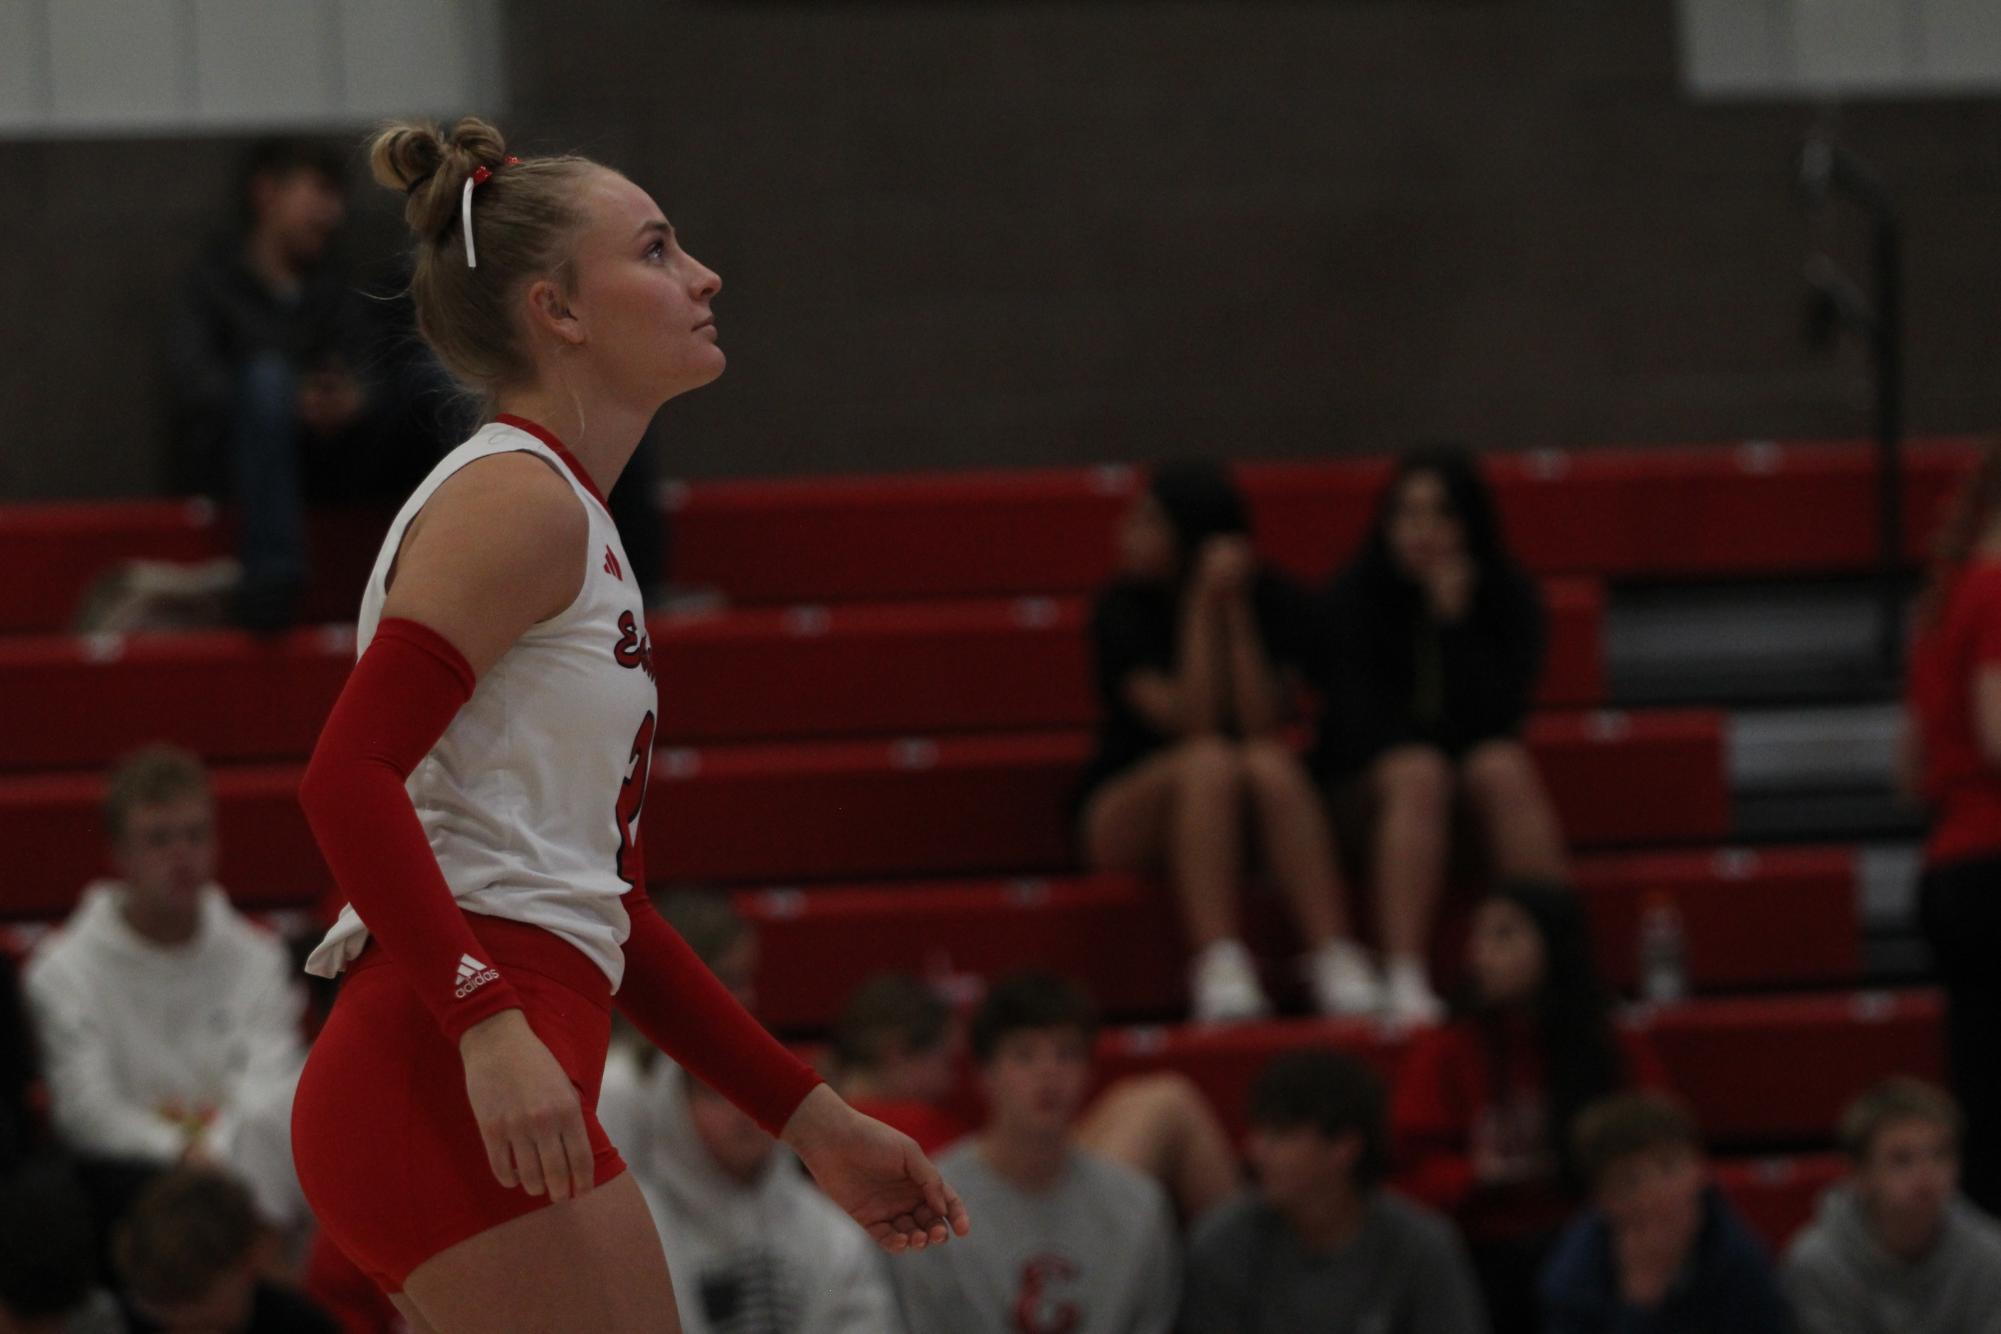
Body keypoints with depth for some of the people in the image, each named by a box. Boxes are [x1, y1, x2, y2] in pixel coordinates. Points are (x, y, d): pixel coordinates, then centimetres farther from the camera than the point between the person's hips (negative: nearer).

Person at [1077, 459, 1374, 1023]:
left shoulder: (1274, 602, -5)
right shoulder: (1121, 611, -10)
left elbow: (1263, 726, -19)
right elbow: (1191, 722, -22)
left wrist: (1236, 611, -21)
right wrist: (1202, 607, -23)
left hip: (1243, 820, 2)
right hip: (1124, 817, -2)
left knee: (1270, 765, -33)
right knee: (1210, 760, -34)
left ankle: (1336, 961, -41)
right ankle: (1219, 968, -45)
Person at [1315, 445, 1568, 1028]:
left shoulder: (1509, 596, -2)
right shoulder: (1355, 594, -6)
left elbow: (1498, 715, -13)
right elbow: (1357, 720, -10)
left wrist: (1455, 619, -20)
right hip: (1370, 780, -2)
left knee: (1505, 770, -30)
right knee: (1419, 776, -34)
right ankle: (1404, 983, -46)